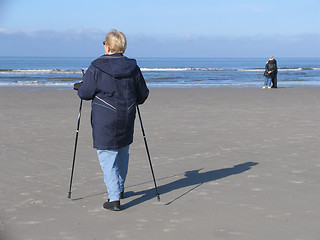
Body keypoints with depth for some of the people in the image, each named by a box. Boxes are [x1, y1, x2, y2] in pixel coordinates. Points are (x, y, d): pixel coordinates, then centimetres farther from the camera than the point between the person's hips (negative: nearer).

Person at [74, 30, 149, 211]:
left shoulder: (96, 68, -11)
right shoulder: (133, 68, 2)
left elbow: (85, 93, -7)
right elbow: (143, 95, 8)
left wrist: (79, 87, 16)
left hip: (104, 122, -5)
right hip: (126, 120, 5)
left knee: (107, 157, 0)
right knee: (123, 152, 22)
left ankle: (114, 199, -5)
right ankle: (120, 189, 38)